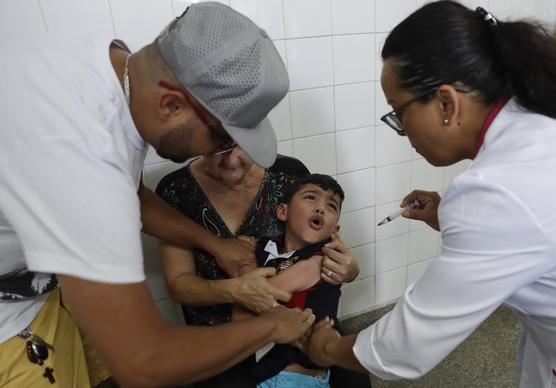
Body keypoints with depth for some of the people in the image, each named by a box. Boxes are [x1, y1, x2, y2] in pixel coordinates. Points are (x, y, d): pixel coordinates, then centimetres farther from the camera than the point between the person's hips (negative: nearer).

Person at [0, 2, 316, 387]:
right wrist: (271, 325, -17)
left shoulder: (118, 74, -10)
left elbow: (130, 196, 8)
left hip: (34, 280, 7)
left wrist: (214, 243, 6)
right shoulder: (76, 153, -40)